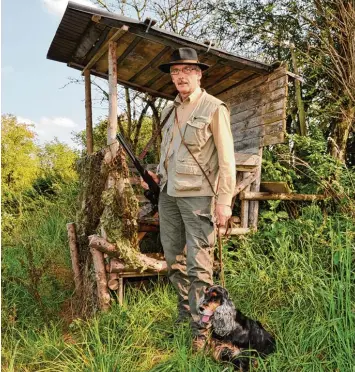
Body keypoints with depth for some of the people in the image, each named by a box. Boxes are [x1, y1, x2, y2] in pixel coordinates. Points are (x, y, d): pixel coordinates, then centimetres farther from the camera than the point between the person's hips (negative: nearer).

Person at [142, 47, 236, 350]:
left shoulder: (214, 109, -4)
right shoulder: (170, 110, 16)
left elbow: (226, 159, -8)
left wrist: (224, 201, -14)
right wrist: (157, 175, 10)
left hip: (197, 195, -7)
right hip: (168, 192, 7)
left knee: (198, 264, -5)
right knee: (174, 258, 14)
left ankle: (201, 330, 7)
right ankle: (185, 312, 31)